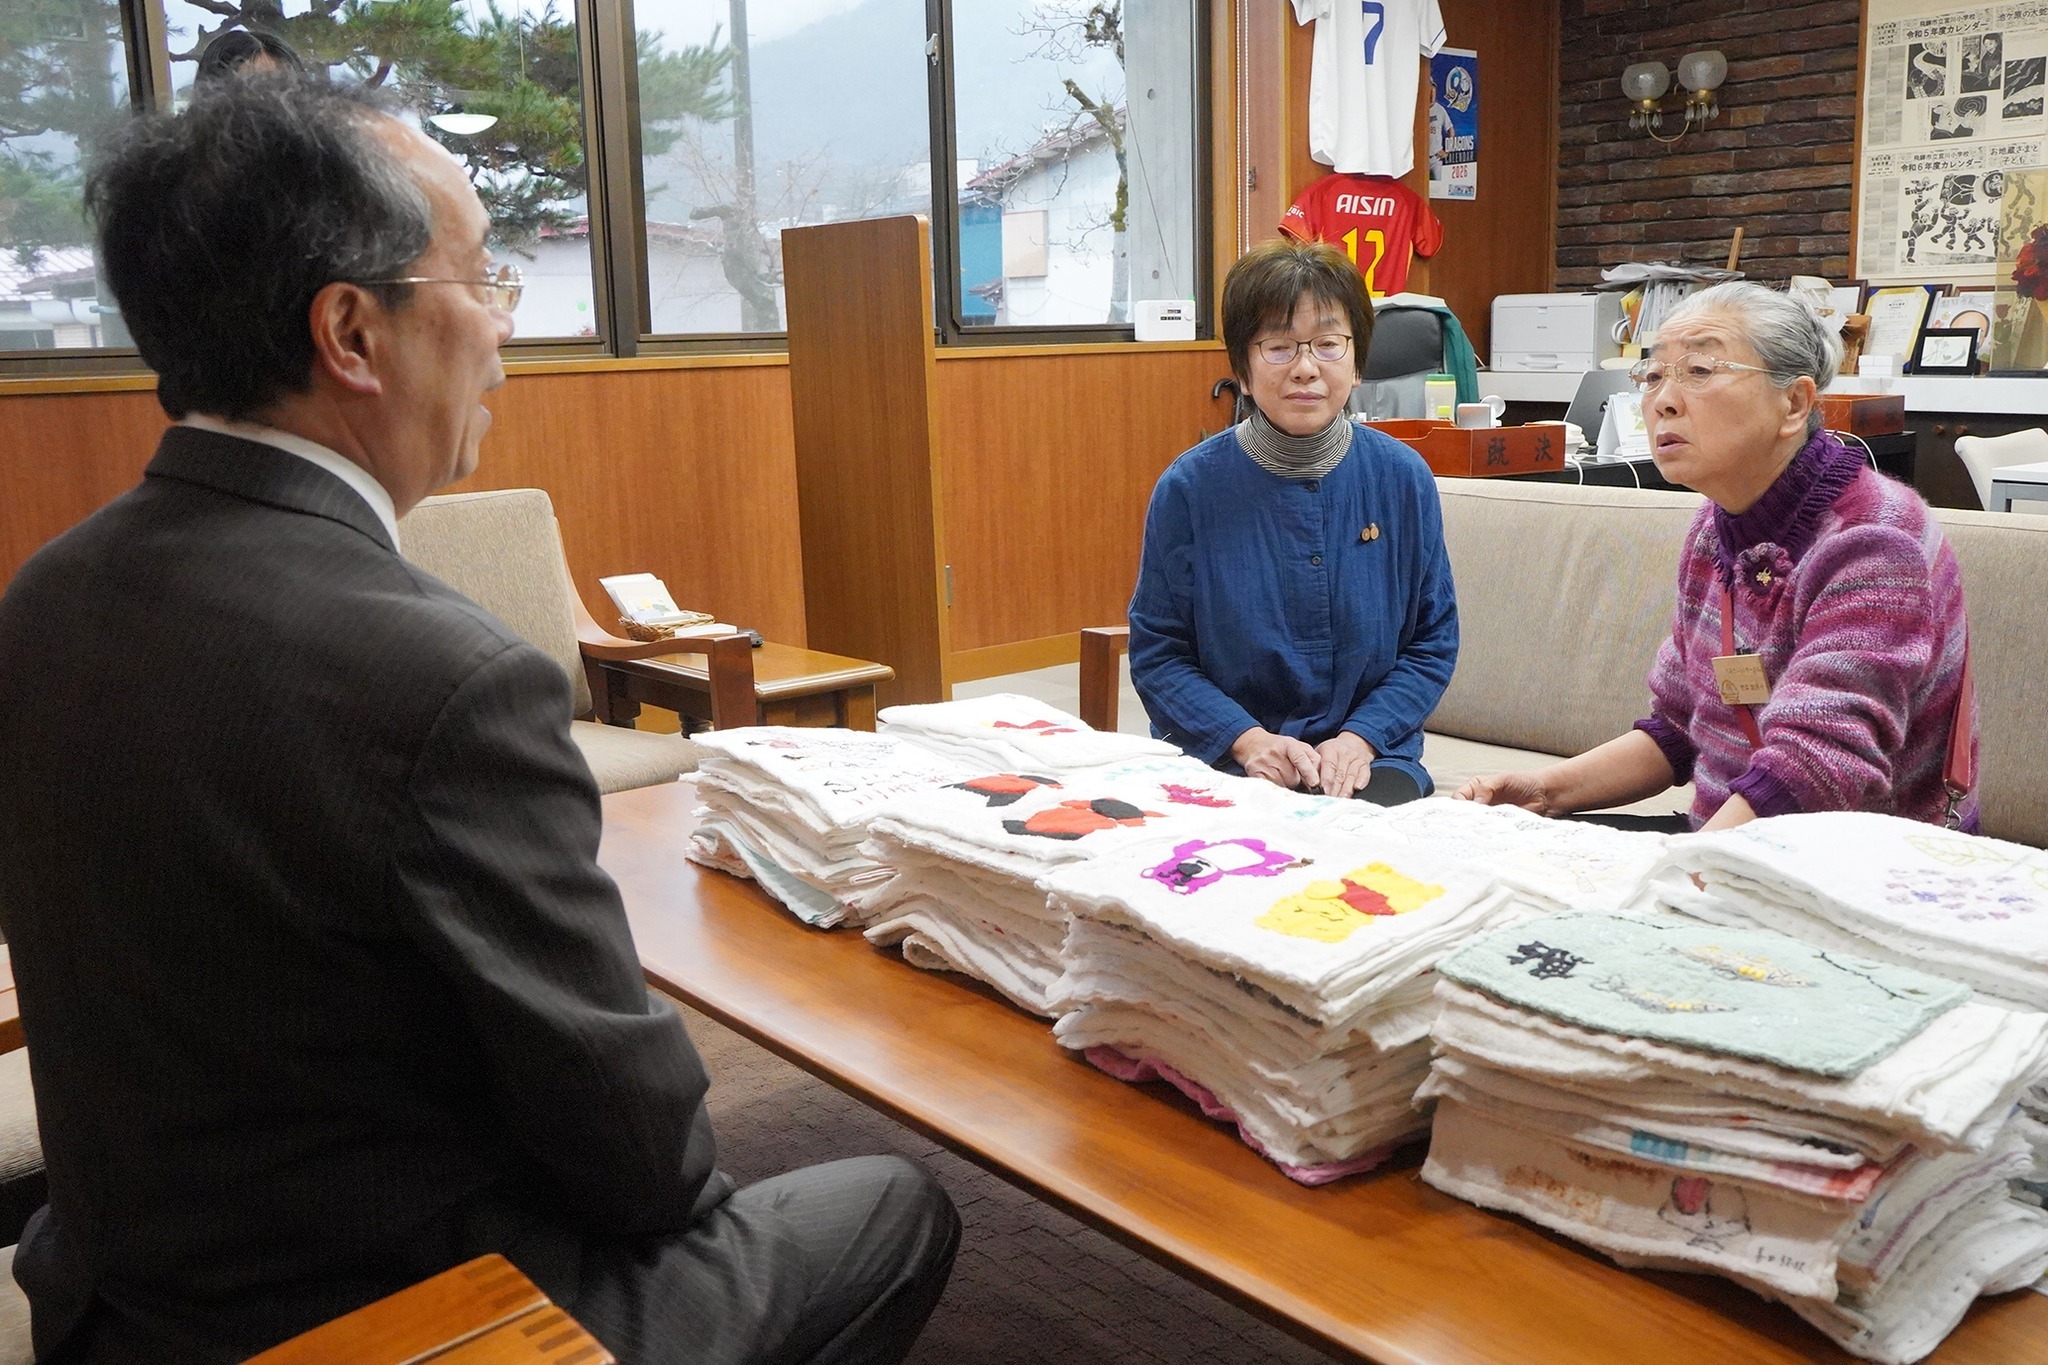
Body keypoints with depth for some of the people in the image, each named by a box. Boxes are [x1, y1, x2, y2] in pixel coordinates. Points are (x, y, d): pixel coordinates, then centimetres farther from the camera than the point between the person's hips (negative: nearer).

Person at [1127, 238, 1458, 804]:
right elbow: (1157, 653, -2)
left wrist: (1359, 738, -10)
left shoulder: (1402, 477, 1)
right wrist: (1248, 738, -17)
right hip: (1219, 757, -2)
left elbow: (1433, 642, 6)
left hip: (1368, 755, 2)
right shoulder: (1188, 487, -4)